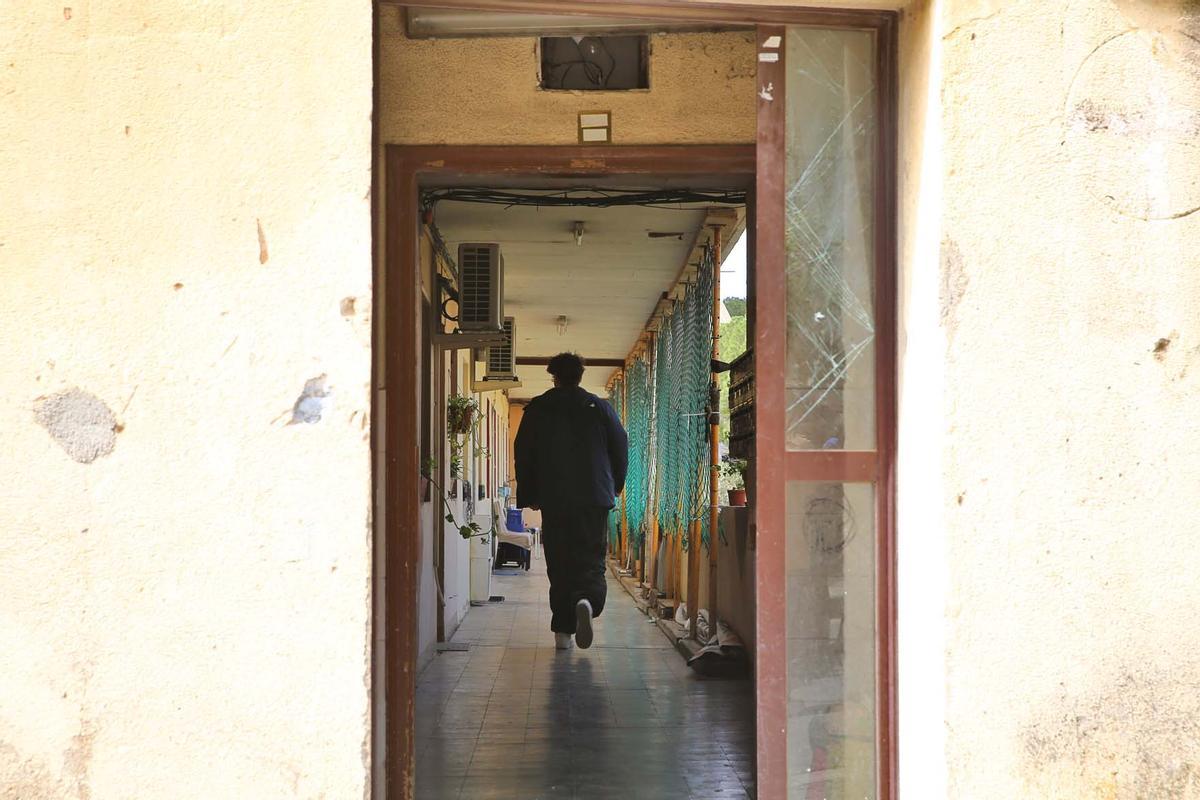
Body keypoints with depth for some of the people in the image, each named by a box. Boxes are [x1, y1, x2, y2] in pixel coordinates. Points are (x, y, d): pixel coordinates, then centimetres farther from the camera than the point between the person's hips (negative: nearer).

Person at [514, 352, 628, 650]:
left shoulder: (537, 409, 4)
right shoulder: (600, 407, 4)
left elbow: (523, 454, 5)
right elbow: (621, 448, 8)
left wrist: (528, 496, 14)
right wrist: (615, 486, 21)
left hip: (553, 500, 0)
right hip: (595, 498, 0)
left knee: (559, 563, 6)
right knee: (591, 559, 3)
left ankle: (563, 631, 4)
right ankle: (588, 601, -27)